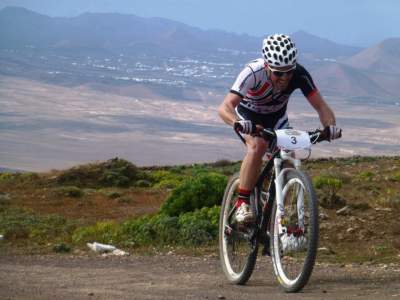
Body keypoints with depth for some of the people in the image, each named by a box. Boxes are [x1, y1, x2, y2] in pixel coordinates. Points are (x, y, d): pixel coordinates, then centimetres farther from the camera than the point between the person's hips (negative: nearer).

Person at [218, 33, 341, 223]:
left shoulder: (299, 75, -30)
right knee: (258, 146, -31)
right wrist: (238, 124, -67)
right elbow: (225, 108, -47)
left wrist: (330, 126, -47)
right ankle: (242, 203, -21)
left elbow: (321, 106, -26)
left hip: (276, 116, 3)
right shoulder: (253, 73, -39)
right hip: (249, 115, -3)